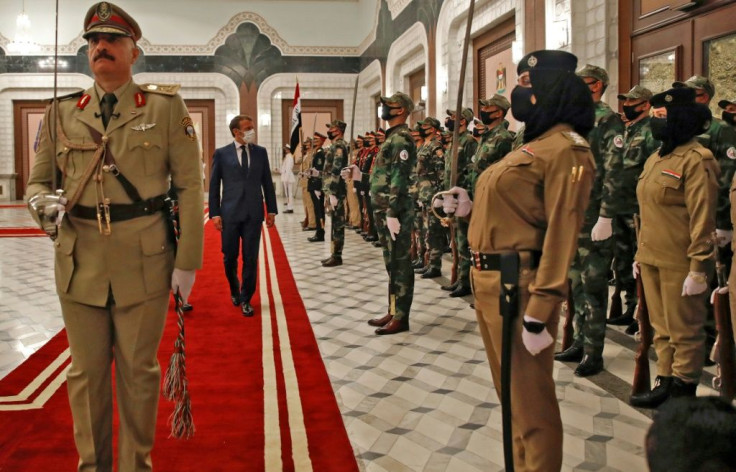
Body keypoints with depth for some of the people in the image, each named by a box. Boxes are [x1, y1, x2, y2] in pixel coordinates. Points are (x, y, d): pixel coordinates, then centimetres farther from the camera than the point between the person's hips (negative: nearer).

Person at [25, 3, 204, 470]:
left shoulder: (166, 107, 0)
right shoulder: (63, 113, 8)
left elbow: (190, 185, -3)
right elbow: (39, 180, 13)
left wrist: (187, 260, -8)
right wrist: (43, 201, -13)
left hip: (144, 258, -2)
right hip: (80, 258, 3)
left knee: (139, 370, 9)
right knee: (87, 371, 11)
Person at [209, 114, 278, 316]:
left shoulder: (260, 152, 7)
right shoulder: (221, 153, 1)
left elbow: (267, 182, 9)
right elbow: (214, 185, 2)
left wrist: (271, 210, 5)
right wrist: (215, 213, -4)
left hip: (254, 213, 1)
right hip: (230, 213, -1)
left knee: (251, 259, 2)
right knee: (229, 257, 8)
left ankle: (245, 299, 16)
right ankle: (234, 289, 35)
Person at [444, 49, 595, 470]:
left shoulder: (564, 149, -14)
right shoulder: (534, 145, 17)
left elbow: (562, 232, -20)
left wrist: (538, 313, -23)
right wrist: (470, 206, 5)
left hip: (518, 286, -10)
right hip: (491, 280, 10)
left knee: (530, 398, 3)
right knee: (512, 392, 21)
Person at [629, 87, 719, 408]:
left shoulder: (696, 160, -12)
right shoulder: (655, 159, 14)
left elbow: (703, 218, -16)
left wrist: (698, 268, -18)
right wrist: (640, 254, 19)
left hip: (680, 264, -8)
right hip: (652, 259, 8)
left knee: (684, 332, 4)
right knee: (661, 329, 15)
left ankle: (684, 391, 14)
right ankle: (665, 383, 26)